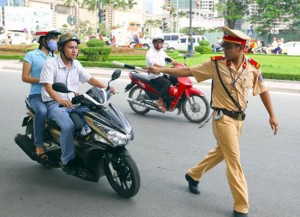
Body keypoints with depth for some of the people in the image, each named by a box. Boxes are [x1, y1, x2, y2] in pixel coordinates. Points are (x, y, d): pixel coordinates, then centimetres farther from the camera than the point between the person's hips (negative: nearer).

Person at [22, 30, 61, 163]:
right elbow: (24, 77, -3)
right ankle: (39, 145, -24)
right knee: (42, 111, -37)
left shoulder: (55, 58, 20)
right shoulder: (31, 55, 4)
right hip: (37, 95, -5)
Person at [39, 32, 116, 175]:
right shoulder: (51, 64, -11)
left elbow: (89, 79, 10)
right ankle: (67, 161, -17)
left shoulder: (76, 64, 10)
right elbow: (48, 87, -21)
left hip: (72, 102, 7)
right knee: (68, 126, -32)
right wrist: (60, 100, -41)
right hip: (53, 103, -6)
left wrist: (106, 87, -9)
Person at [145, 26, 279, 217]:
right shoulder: (216, 64, -10)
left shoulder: (253, 68, -3)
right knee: (234, 161, -7)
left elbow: (263, 90, 8)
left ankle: (193, 175, 44)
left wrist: (272, 115, 4)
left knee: (220, 152, 21)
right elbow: (188, 71, -5)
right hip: (223, 118, -5)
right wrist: (161, 70, -8)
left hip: (239, 119, 5)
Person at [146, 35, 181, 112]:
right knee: (167, 83, -32)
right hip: (154, 76, -8)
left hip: (163, 74, 8)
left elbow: (169, 59, 15)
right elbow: (153, 64, -29)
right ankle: (160, 102, -18)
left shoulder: (162, 51, 15)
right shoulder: (150, 53, -12)